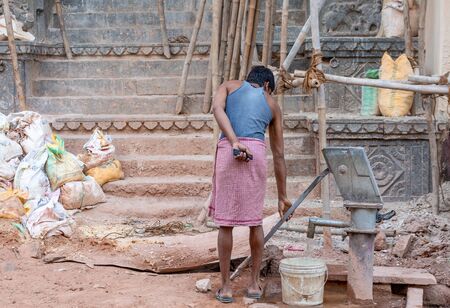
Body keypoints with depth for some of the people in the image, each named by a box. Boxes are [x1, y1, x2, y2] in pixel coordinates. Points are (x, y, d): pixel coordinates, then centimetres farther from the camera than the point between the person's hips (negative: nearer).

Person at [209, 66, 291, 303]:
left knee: (225, 222, 7)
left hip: (227, 150, -1)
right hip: (257, 153, 1)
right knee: (255, 219, 17)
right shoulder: (272, 104, 25)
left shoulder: (229, 86, 23)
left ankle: (225, 287, 13)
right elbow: (279, 154, 25)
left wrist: (234, 143, -12)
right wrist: (282, 196, 29)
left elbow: (217, 108, -3)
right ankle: (254, 283, 24)